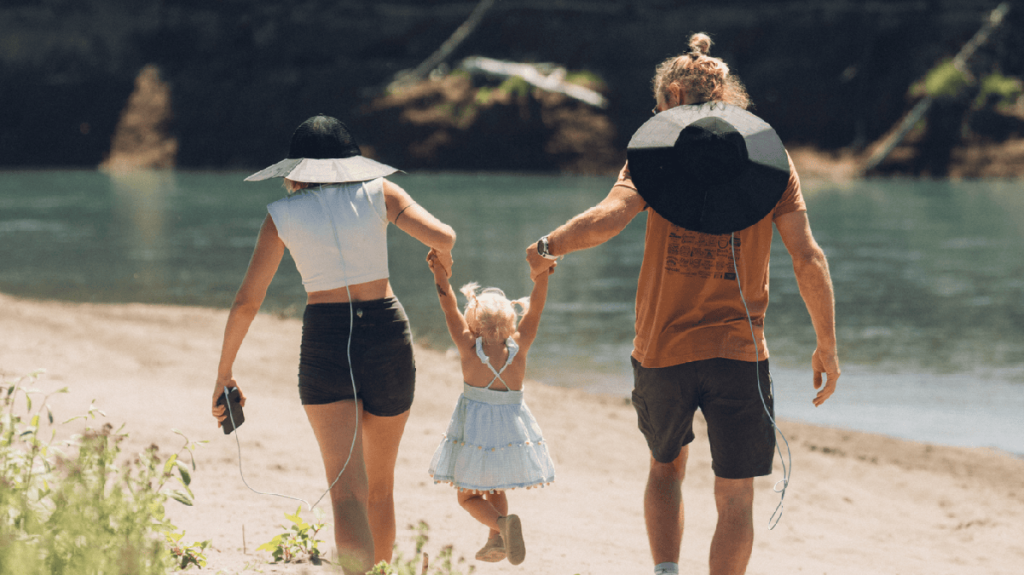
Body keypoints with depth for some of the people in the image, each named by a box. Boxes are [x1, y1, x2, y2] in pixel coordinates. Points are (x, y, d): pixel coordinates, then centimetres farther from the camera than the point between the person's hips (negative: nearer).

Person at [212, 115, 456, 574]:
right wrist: (443, 256, 18)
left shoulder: (282, 216, 3)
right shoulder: (379, 192, 3)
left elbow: (246, 303, 2)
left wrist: (224, 374, 12)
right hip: (386, 336, 2)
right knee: (380, 488, 20)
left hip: (325, 344, -2)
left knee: (348, 492, -11)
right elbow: (442, 236, -7)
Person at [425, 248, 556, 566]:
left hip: (475, 428, -3)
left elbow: (450, 307, -16)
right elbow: (536, 305, -9)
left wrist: (439, 271, -20)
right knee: (494, 489, 27)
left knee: (468, 495, 10)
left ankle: (502, 523, -16)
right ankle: (495, 542, 22)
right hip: (511, 428, 3)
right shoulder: (519, 346, -10)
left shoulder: (469, 347, -14)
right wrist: (542, 273, -13)